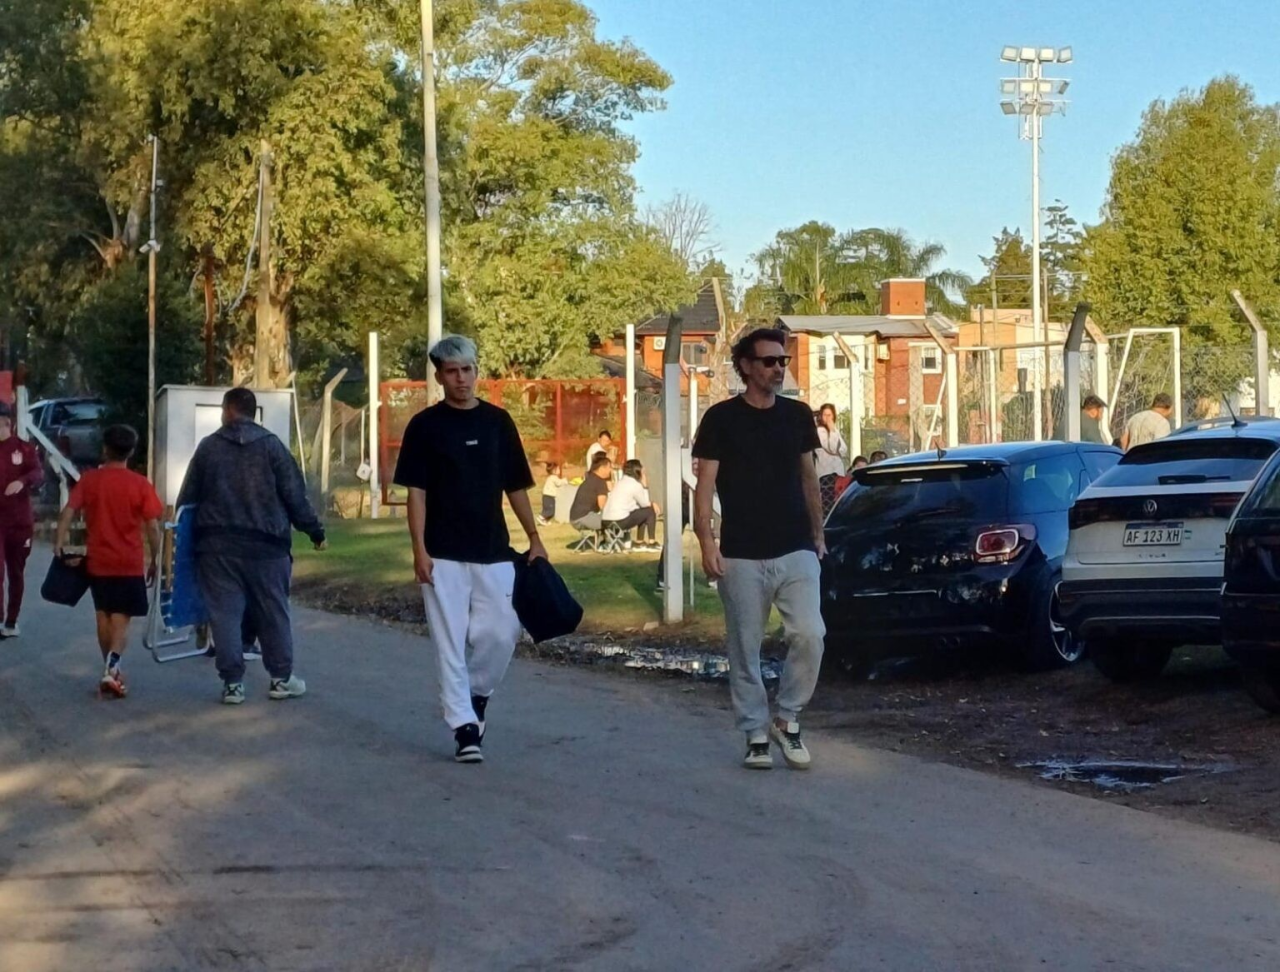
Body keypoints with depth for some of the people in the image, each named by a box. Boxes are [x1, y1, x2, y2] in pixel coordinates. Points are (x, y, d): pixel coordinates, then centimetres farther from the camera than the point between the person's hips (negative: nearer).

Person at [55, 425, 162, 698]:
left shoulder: (89, 479, 1)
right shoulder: (140, 484, -5)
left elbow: (68, 513, -8)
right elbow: (153, 527, -6)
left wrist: (60, 542, -6)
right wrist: (154, 560, 4)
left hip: (98, 561, 2)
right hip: (130, 563, -2)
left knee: (104, 616, 16)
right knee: (121, 619, 0)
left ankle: (110, 670, 22)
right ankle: (111, 670, -18)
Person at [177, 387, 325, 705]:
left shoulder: (208, 447, 4)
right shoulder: (271, 446, 0)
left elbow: (187, 497, 9)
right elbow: (295, 496, -2)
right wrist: (315, 531, 8)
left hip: (218, 546, 1)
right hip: (265, 545, 0)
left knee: (225, 614, 4)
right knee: (273, 612, 10)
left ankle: (232, 682, 2)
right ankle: (281, 678, 14)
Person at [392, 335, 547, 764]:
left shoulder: (497, 421, 8)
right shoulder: (425, 425, 0)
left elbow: (516, 486, 13)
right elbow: (416, 490, -2)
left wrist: (534, 538, 8)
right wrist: (419, 549, -9)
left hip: (493, 551, 3)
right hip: (443, 555, -3)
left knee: (501, 633, -2)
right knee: (450, 641, -3)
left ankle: (476, 695, 24)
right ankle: (465, 727, 2)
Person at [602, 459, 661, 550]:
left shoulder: (620, 482, 18)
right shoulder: (635, 485, -8)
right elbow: (645, 504, 3)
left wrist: (651, 503, 13)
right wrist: (645, 487, 12)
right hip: (619, 522, -9)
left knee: (642, 513, 27)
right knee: (650, 512, 7)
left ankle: (639, 542, 29)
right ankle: (652, 542, 12)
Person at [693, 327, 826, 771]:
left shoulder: (797, 415, 9)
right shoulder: (721, 419, -2)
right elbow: (705, 485, -4)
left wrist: (818, 534, 17)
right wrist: (706, 542, -13)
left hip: (795, 551, 2)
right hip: (742, 556, -2)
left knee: (809, 635, -12)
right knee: (745, 650, 2)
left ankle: (787, 719, 7)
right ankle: (756, 736, 13)